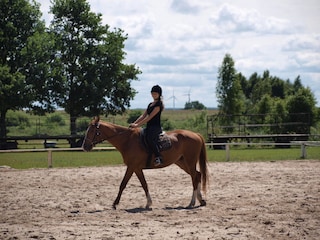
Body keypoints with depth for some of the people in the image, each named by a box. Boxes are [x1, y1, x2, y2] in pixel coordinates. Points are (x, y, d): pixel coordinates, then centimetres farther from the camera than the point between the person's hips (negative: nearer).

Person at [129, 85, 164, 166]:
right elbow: (143, 116, 17)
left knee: (150, 138, -37)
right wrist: (134, 123, 2)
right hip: (149, 127, 10)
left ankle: (158, 157, -35)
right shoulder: (150, 104, 20)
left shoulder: (158, 104, -8)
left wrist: (137, 125, -18)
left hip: (156, 127, -10)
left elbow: (149, 117, -15)